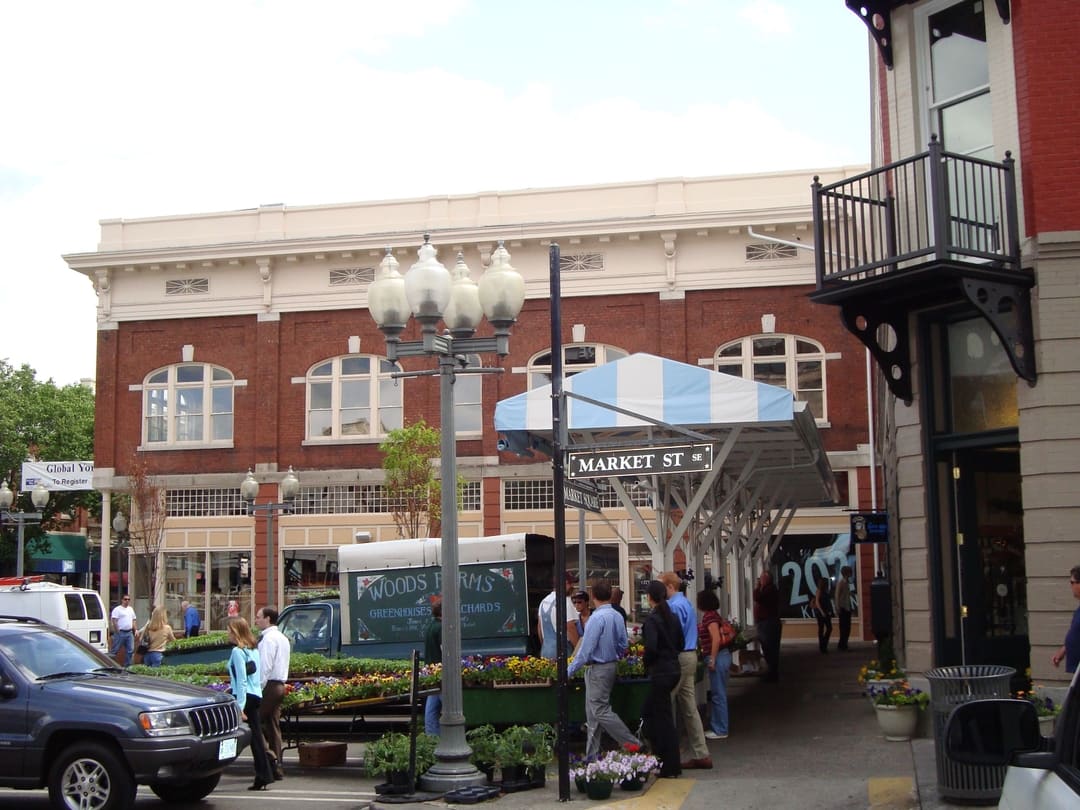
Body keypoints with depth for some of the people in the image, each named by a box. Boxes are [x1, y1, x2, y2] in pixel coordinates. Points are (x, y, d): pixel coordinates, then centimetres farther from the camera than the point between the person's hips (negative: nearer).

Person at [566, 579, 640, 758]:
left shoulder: (597, 618, -20)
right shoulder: (618, 617, 4)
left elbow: (586, 649, -21)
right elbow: (624, 645, 11)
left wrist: (569, 671, -15)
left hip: (597, 669, -9)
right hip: (611, 665, 9)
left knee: (601, 711, -4)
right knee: (593, 712, 13)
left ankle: (633, 745, -3)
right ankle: (592, 756, 16)